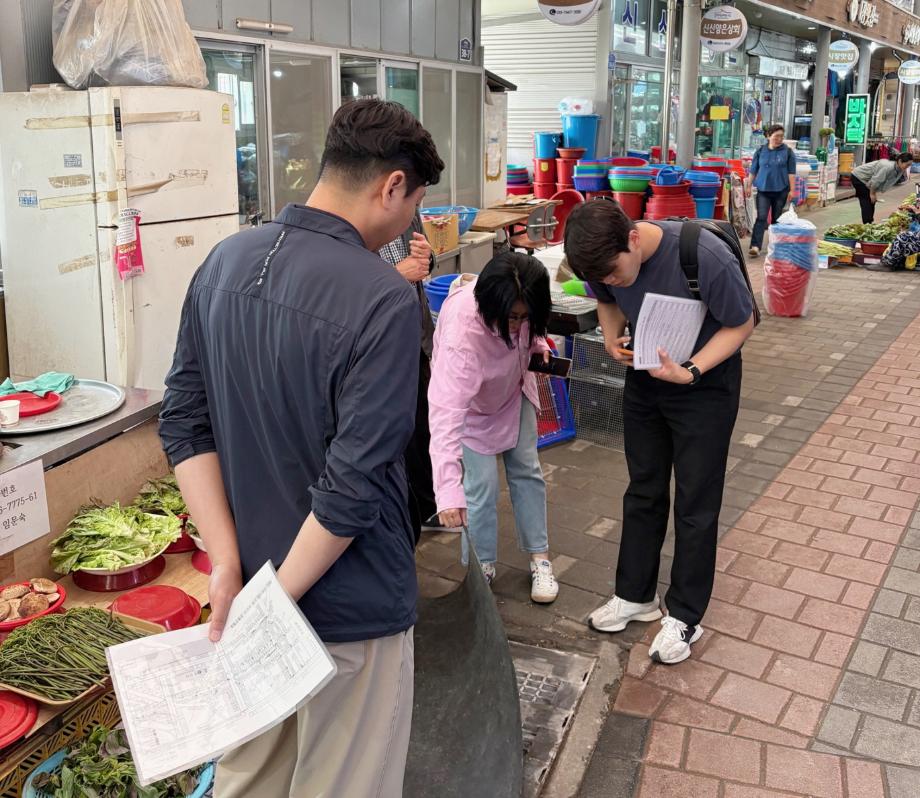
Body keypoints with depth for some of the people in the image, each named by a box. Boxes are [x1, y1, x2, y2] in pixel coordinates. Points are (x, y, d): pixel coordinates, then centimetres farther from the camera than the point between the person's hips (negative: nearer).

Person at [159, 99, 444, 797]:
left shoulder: (225, 261, -2)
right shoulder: (383, 300, -23)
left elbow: (184, 424, -1)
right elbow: (354, 484, -25)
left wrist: (227, 563, -4)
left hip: (248, 580, 7)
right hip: (349, 607, -6)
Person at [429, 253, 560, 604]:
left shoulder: (519, 301, -30)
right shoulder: (461, 333, -47)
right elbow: (445, 414, -54)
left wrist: (537, 342, -11)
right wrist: (449, 491, -59)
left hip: (513, 389, 5)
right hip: (471, 402, -5)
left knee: (526, 470, 9)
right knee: (482, 485, -8)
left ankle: (539, 558, 23)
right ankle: (481, 571, 11)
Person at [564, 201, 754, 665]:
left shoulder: (705, 258, -33)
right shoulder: (606, 259, -17)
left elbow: (741, 324, -18)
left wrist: (690, 372, -29)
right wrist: (612, 337, -16)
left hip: (706, 381, -5)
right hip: (644, 376, 5)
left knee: (695, 504, 3)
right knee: (643, 491, 14)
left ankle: (684, 616, 18)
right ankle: (636, 595, 31)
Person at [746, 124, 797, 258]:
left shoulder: (787, 151, 1)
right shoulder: (761, 151, 4)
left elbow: (791, 172, 0)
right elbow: (753, 170, 10)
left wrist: (792, 189, -5)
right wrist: (749, 186, 8)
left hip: (780, 190, 0)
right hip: (763, 189, 0)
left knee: (777, 219, 9)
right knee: (761, 217, -10)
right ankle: (755, 246, -16)